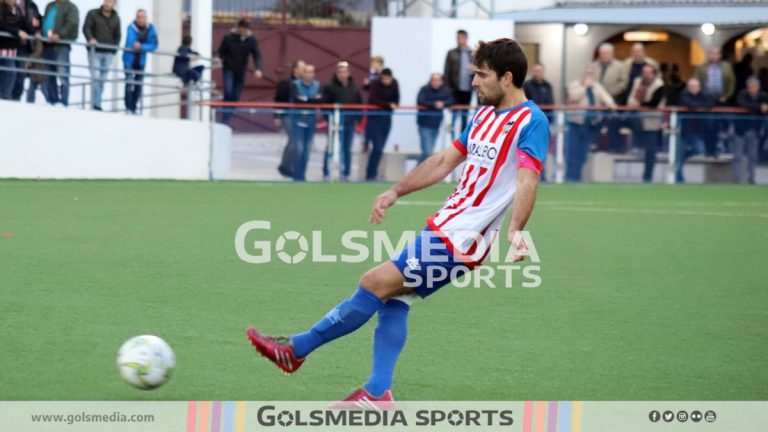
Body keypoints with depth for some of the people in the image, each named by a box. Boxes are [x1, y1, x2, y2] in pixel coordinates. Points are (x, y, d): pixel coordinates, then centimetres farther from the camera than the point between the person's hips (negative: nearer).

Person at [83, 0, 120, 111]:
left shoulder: (115, 18, 12)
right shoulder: (93, 14, 3)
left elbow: (118, 35, 17)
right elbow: (86, 28, -5)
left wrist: (114, 47, 5)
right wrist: (90, 39, -23)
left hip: (108, 53, 3)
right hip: (95, 51, -3)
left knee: (102, 79, 4)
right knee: (96, 77, -13)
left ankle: (96, 104, 10)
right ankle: (95, 105, -14)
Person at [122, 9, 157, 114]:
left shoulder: (151, 29, -5)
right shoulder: (132, 28, -17)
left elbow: (154, 46, -9)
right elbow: (130, 44, -26)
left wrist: (141, 46, -24)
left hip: (141, 61, 5)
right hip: (130, 59, -5)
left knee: (139, 85, 8)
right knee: (130, 84, -13)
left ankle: (134, 108, 18)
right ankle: (128, 108, -10)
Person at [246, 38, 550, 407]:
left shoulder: (530, 122, -14)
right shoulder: (484, 115, 14)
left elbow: (527, 181, -27)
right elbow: (444, 161, 23)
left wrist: (515, 231, -40)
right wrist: (395, 192, 21)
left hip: (459, 239, -9)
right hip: (444, 225, 9)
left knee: (375, 282, -9)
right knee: (393, 297, 2)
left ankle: (296, 349, 2)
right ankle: (377, 392, 5)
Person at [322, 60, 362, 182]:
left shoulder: (354, 88, 9)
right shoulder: (330, 87, -4)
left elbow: (360, 103, 15)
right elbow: (325, 104, -7)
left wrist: (357, 117, 3)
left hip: (350, 123, 5)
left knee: (347, 149, 10)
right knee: (331, 148, -5)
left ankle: (345, 174, 17)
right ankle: (326, 174, 0)